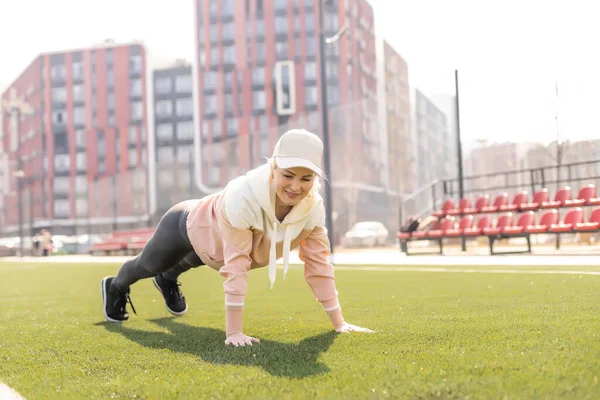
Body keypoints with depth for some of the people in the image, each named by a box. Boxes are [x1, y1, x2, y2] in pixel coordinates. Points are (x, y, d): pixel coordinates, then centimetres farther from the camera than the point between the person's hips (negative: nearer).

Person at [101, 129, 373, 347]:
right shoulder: (242, 197, -48)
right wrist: (234, 332, -47)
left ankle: (167, 281, 76)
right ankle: (115, 287, 64)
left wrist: (339, 323, -24)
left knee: (187, 265, 40)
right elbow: (235, 266, -47)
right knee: (148, 265, 29)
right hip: (190, 226, -4)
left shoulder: (313, 206, -32)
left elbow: (318, 263, -24)